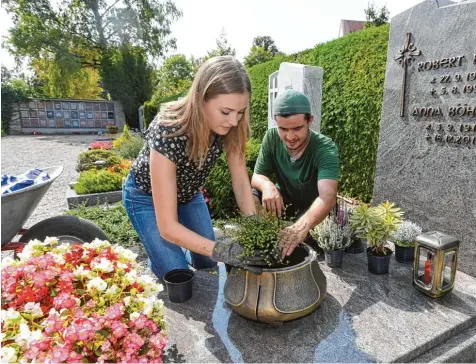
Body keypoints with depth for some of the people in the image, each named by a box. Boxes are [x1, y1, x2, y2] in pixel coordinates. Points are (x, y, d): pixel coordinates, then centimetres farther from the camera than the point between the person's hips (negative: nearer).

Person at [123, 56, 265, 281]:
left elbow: (241, 181, -17)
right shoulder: (167, 134, -41)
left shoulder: (228, 127, -26)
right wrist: (221, 251, -45)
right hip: (146, 197, -4)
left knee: (207, 264, 10)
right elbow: (167, 226, -36)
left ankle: (183, 251, 40)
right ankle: (156, 260, 26)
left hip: (188, 192, 5)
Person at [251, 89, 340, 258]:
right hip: (284, 199, 3)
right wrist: (267, 186, -37)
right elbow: (257, 176, -11)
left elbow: (328, 197, -45)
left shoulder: (326, 149, -31)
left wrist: (303, 225, -66)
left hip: (313, 208, -2)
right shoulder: (271, 137, -17)